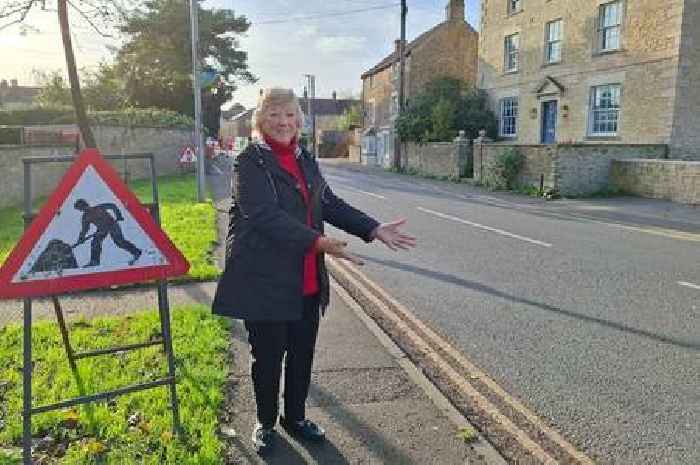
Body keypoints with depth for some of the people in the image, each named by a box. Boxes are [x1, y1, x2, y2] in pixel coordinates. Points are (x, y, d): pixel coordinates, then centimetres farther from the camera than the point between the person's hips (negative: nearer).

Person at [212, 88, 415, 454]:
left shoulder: (305, 160, 12)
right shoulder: (250, 163, -10)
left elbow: (330, 203, 11)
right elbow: (266, 216, -23)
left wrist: (374, 229, -1)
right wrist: (319, 242, -31)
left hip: (307, 281, 6)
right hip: (265, 281, -6)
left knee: (302, 354, 16)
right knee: (267, 357, 10)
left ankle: (295, 417, 37)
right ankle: (265, 423, 33)